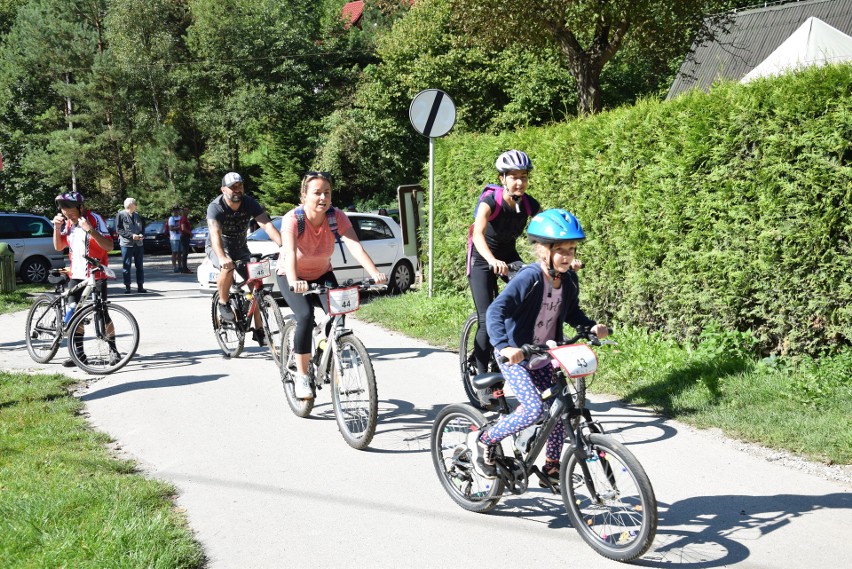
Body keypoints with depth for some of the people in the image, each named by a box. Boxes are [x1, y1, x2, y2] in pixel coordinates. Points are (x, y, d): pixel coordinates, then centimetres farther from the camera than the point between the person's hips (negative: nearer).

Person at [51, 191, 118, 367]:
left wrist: (90, 230, -31)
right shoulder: (68, 223, 6)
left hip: (96, 275, -6)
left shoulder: (95, 219, -13)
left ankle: (113, 349, 10)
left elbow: (109, 246, -20)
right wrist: (56, 227, -4)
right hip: (76, 275, 6)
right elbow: (58, 247, 11)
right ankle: (78, 353, 9)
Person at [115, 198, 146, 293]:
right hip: (126, 244, -5)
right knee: (126, 266, -1)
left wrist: (141, 234, -2)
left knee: (139, 266, 6)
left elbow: (142, 227, 19)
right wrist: (131, 235, -16)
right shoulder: (121, 215, -4)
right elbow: (118, 229, -8)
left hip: (138, 243, 5)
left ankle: (140, 286, 12)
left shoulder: (137, 215, 11)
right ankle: (127, 286, 4)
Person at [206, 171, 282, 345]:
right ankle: (223, 304, -11)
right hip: (217, 248, -4)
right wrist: (222, 258, -60)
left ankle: (258, 330, 2)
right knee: (228, 268, -36)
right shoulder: (215, 207, -26)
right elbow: (215, 233, -42)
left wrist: (283, 246, -47)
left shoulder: (250, 203, -18)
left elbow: (267, 225, -31)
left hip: (240, 248, 4)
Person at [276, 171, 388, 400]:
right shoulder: (293, 218, -28)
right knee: (305, 316, -26)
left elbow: (355, 246, -34)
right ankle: (301, 376, -12)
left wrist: (374, 273, -49)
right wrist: (293, 281, -62)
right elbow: (290, 252, -43)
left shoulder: (337, 217, -20)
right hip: (292, 277, -3)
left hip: (322, 274, 3)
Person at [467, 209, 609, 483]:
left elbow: (572, 313, 15)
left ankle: (552, 467, 27)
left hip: (544, 358, 7)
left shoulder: (569, 280, -2)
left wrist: (592, 326, -5)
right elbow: (496, 311, -34)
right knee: (534, 409, -20)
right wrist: (504, 346, -49)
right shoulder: (529, 278, -25)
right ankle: (483, 441, 2)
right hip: (514, 355, -7)